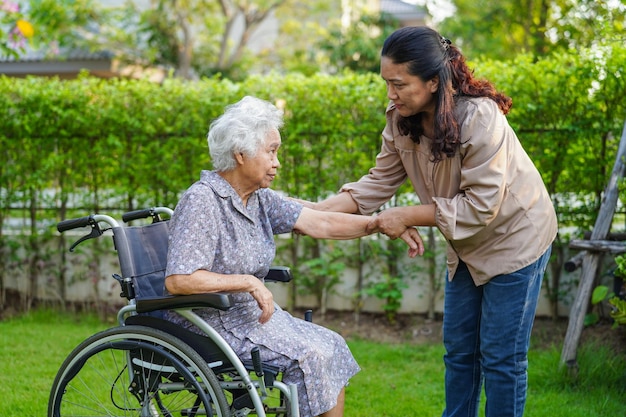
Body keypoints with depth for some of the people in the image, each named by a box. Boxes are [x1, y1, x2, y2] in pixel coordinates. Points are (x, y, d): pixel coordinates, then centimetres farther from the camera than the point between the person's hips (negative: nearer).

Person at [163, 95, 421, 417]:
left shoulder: (259, 198, 5)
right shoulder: (201, 202, -20)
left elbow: (320, 224, 2)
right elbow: (177, 280, -28)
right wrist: (248, 282, -25)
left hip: (252, 313, 9)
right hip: (212, 326, -9)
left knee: (332, 346, 4)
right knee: (309, 354, -16)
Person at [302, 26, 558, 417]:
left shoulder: (479, 118, -31)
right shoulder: (401, 120, -10)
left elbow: (480, 205, -29)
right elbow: (379, 183, -6)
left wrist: (407, 216, -28)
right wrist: (317, 209, -17)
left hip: (514, 236, -7)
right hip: (467, 244, 7)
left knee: (501, 356, 0)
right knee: (459, 348, 14)